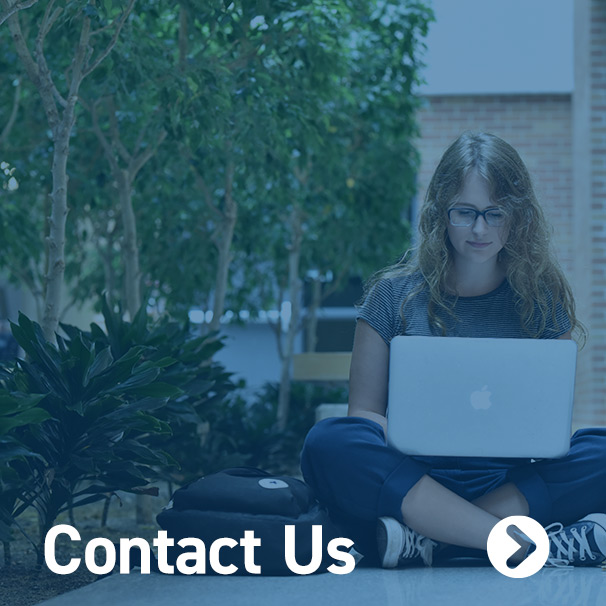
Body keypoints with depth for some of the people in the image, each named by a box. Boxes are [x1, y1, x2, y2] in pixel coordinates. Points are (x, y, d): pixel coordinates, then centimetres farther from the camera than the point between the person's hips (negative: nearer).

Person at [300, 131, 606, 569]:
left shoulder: (542, 298, 11)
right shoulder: (395, 293, 7)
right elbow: (364, 410, 6)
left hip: (515, 482, 1)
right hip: (414, 475, -1)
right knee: (329, 443, -32)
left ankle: (428, 539, -33)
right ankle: (521, 545, -35)